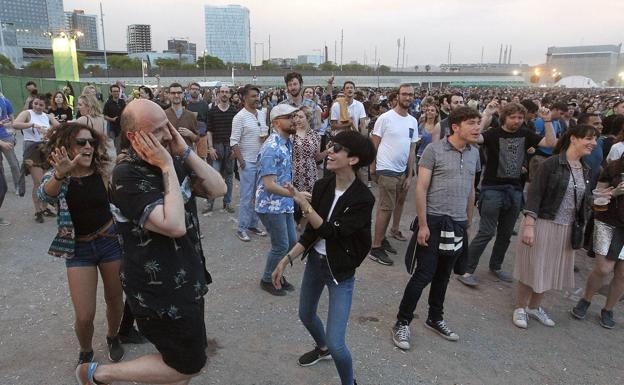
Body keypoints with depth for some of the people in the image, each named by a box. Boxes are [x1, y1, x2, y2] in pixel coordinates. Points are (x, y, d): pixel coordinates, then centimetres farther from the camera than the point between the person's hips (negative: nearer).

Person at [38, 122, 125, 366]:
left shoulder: (102, 172, -4)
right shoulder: (56, 176, -10)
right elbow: (44, 195, -35)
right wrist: (60, 174, -54)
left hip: (110, 240, 2)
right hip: (78, 249, -1)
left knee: (114, 300, 14)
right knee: (84, 316, -2)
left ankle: (113, 337, 46)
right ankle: (85, 352, 31)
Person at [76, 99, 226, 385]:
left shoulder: (173, 162, 2)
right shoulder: (128, 175, -23)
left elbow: (218, 189, -5)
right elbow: (174, 225, -31)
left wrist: (185, 152, -12)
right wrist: (168, 167, -26)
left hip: (186, 280, 8)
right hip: (161, 293, -8)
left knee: (187, 359, 22)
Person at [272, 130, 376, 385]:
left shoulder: (363, 198, -22)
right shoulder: (322, 186, -5)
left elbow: (332, 232, -26)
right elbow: (311, 232, 2)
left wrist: (304, 205, -30)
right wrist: (286, 260, -2)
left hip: (341, 271, -6)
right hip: (314, 261, 6)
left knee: (336, 344, -8)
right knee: (306, 315, 27)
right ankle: (322, 348, 59)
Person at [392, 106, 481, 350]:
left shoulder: (474, 153, 8)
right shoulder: (434, 150, -10)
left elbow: (471, 190, 16)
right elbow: (421, 188, -11)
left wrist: (469, 222, 17)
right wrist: (422, 224, -14)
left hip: (458, 225, 5)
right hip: (435, 221, -5)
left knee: (443, 276, 16)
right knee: (423, 275, -2)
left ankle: (435, 319, 33)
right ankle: (402, 323, 13)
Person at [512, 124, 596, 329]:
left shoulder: (585, 170, 7)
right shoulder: (551, 164, -13)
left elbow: (584, 200, 17)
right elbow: (534, 195, -17)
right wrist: (528, 225, -21)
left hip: (566, 229, 7)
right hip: (543, 225, -6)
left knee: (550, 269, 16)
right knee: (533, 267, 4)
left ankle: (534, 307, 34)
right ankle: (520, 308, 22)